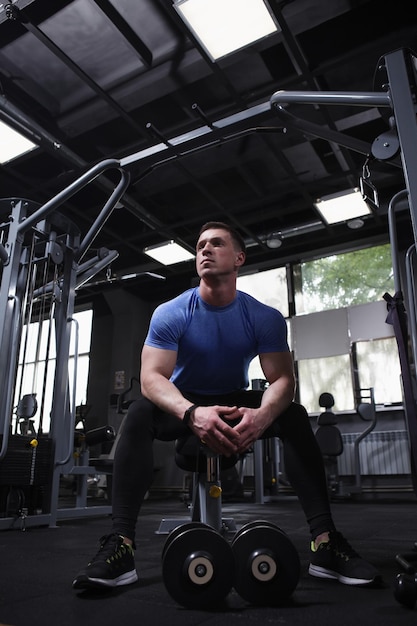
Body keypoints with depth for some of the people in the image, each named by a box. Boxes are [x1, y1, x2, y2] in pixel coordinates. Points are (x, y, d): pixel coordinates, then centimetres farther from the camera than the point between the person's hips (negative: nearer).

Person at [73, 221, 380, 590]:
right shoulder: (170, 314, -17)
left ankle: (325, 542, -24)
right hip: (185, 404, -1)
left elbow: (282, 378, -19)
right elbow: (152, 377, -27)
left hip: (236, 403, 1)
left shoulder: (265, 318, -13)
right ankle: (120, 546, -33)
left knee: (294, 416, -26)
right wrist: (193, 413, -49)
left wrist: (261, 415, -45)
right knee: (139, 415, -32)